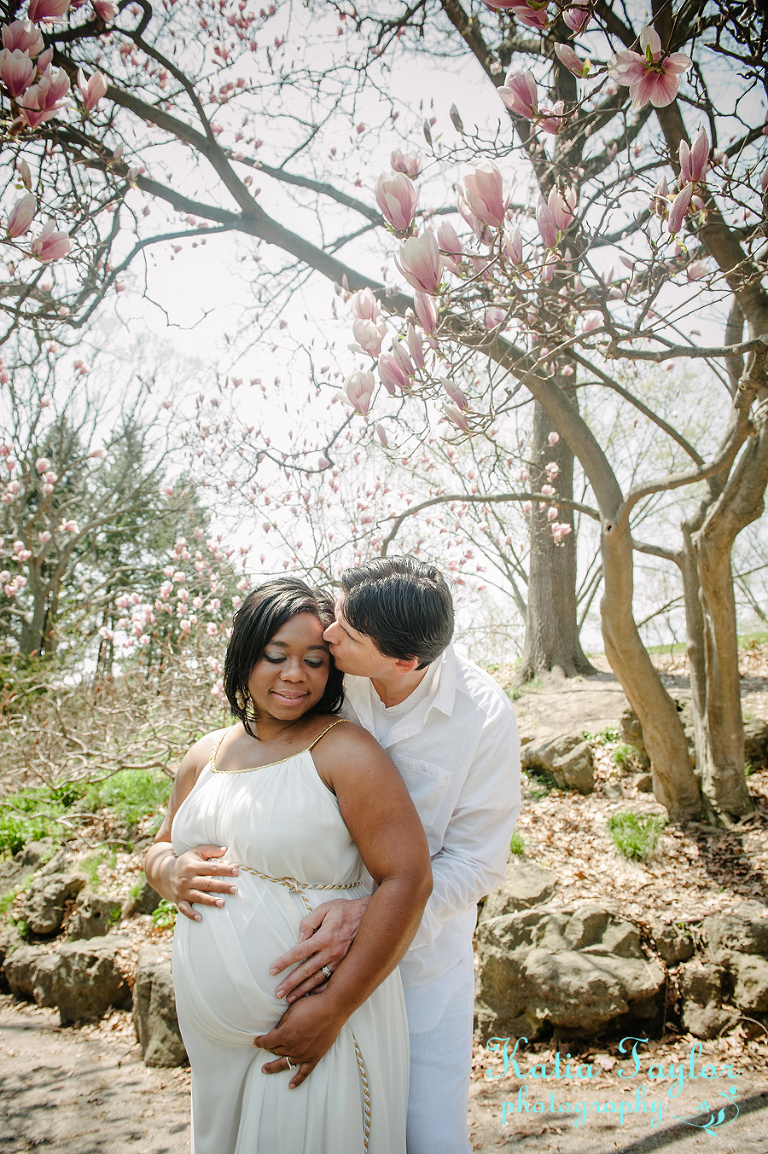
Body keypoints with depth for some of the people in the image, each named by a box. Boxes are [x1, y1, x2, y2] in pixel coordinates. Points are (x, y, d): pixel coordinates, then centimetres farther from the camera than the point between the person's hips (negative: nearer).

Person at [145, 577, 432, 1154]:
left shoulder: (344, 750, -15)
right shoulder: (206, 755, 5)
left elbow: (407, 879, -20)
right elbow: (162, 846, 19)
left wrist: (333, 1008, -20)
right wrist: (169, 872, -6)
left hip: (315, 1021, -6)